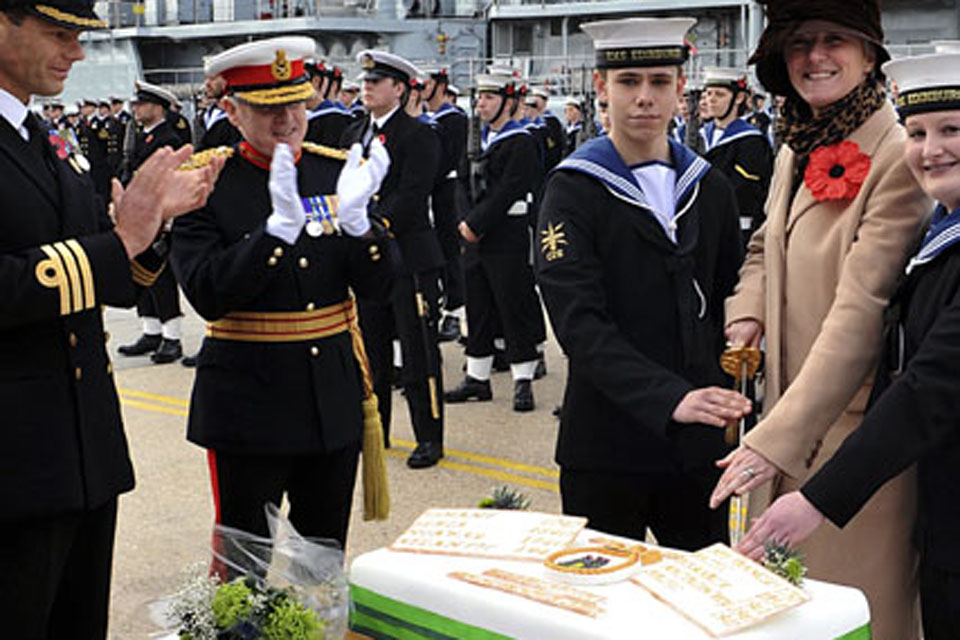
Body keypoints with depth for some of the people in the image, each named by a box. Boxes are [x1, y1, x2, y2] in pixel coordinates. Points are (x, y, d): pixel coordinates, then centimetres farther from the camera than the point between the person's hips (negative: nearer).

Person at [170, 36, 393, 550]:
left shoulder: (336, 170, 4)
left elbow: (377, 286, -1)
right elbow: (208, 296, -18)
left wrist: (355, 216, -19)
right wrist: (280, 225, -29)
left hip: (335, 403, 4)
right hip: (248, 409, -4)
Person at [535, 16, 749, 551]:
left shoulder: (710, 188, 9)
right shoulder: (574, 191, -6)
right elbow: (580, 323, -17)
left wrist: (722, 399, 2)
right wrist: (670, 397, -29)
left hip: (698, 445, 4)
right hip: (607, 444, -4)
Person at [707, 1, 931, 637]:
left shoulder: (898, 158, -16)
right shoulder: (795, 153, 11)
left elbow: (861, 314, -22)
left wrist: (773, 441, -26)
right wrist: (746, 318, 4)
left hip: (857, 434, -8)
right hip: (786, 426, 8)